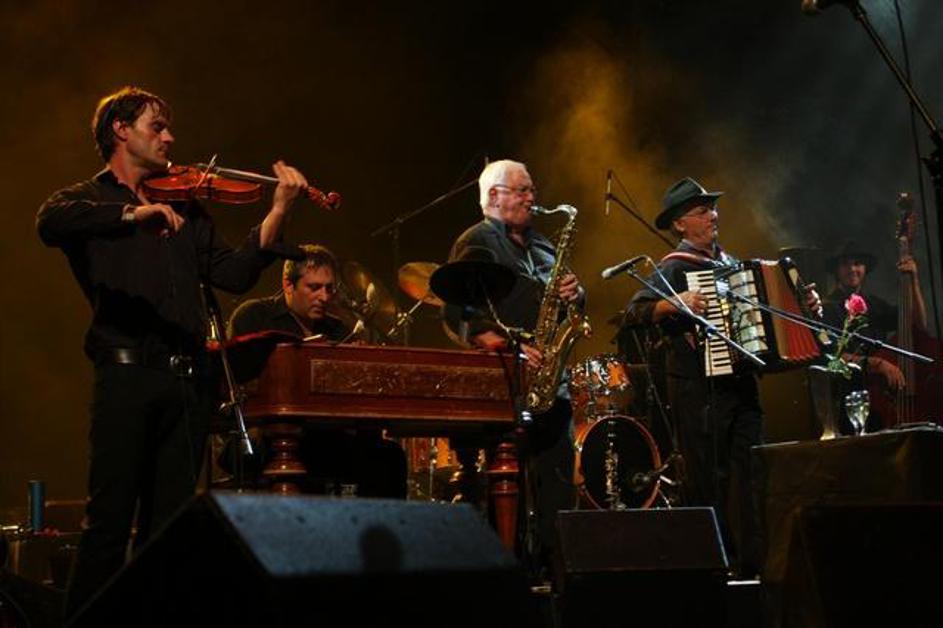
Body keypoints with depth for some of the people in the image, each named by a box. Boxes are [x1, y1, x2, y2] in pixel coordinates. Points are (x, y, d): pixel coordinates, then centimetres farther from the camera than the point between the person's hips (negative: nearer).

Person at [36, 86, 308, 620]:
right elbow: (50, 224, -17)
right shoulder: (86, 200, 8)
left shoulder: (186, 209, 21)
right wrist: (133, 214, -29)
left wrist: (278, 212, -2)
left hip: (189, 380, 5)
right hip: (128, 374, -5)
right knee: (111, 520, -6)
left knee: (168, 523, 7)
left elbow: (234, 274, 9)